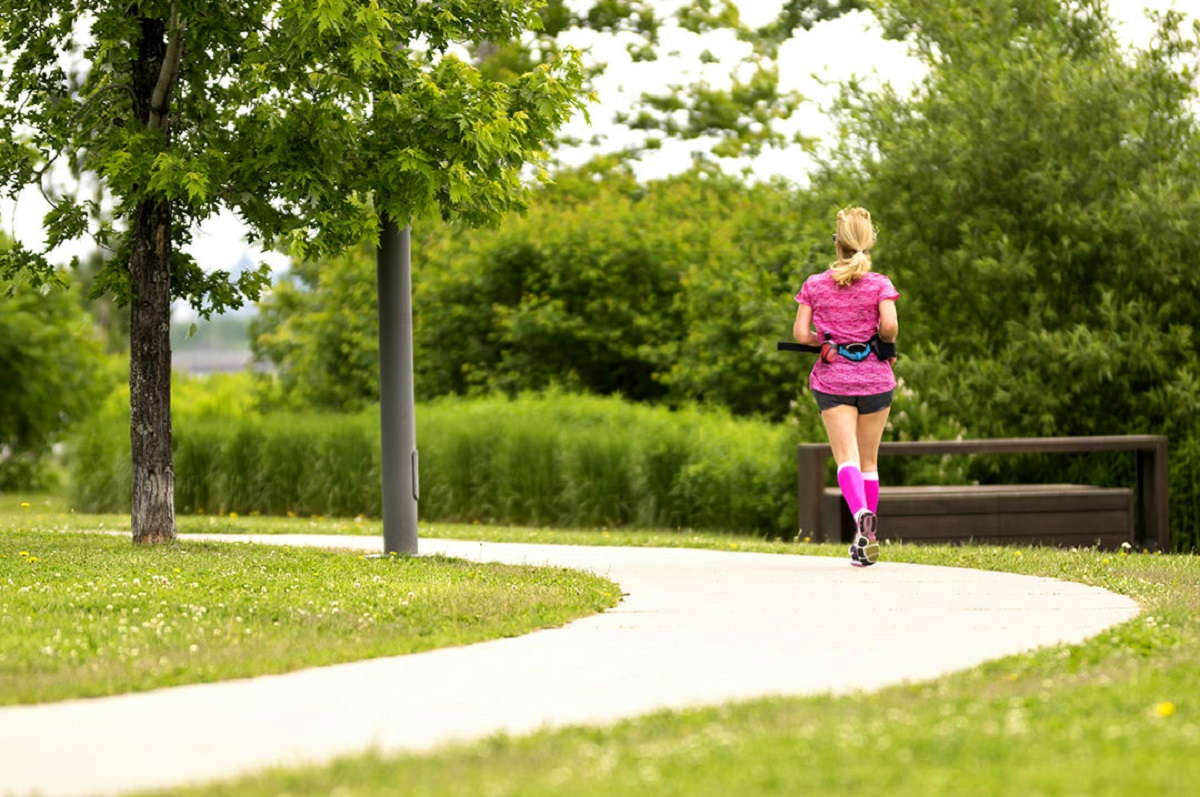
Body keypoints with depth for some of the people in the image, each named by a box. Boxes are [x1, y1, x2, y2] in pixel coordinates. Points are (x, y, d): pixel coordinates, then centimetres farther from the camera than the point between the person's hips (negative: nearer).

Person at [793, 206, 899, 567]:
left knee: (846, 457, -7)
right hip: (874, 378, 0)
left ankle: (861, 514, -36)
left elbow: (800, 334, -1)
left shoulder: (815, 285, 1)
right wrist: (886, 343, 4)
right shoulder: (879, 284, -3)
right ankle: (866, 540, 14)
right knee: (869, 460, 12)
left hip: (833, 379, 0)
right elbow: (890, 324, -17)